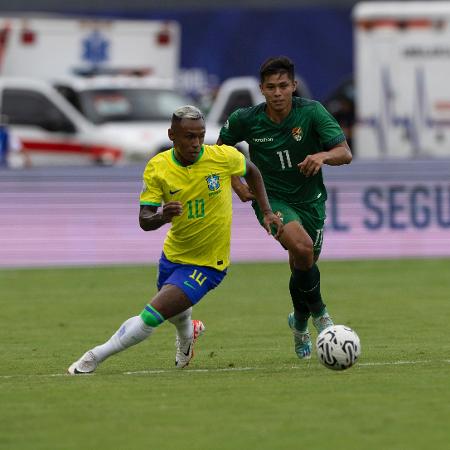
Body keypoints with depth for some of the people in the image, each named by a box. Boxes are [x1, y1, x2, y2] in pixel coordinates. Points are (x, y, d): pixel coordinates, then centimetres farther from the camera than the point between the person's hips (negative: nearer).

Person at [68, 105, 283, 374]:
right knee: (178, 316, 26)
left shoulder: (224, 157, -17)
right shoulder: (157, 168, -13)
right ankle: (188, 334, 64)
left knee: (152, 316, -17)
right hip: (173, 255, 4)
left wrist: (267, 212, 0)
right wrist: (162, 216, -40)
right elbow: (144, 221, -17)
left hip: (207, 264, -4)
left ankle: (95, 356, -2)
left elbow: (252, 171, 6)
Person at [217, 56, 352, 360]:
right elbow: (221, 148, 9)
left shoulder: (312, 112, -16)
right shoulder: (246, 120, -12)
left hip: (310, 199, 2)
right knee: (302, 246, -29)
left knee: (303, 268, 10)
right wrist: (237, 186, -2)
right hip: (271, 198, -2)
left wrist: (323, 156, -43)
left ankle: (300, 323, 42)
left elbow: (345, 153, -22)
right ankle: (318, 312, -6)